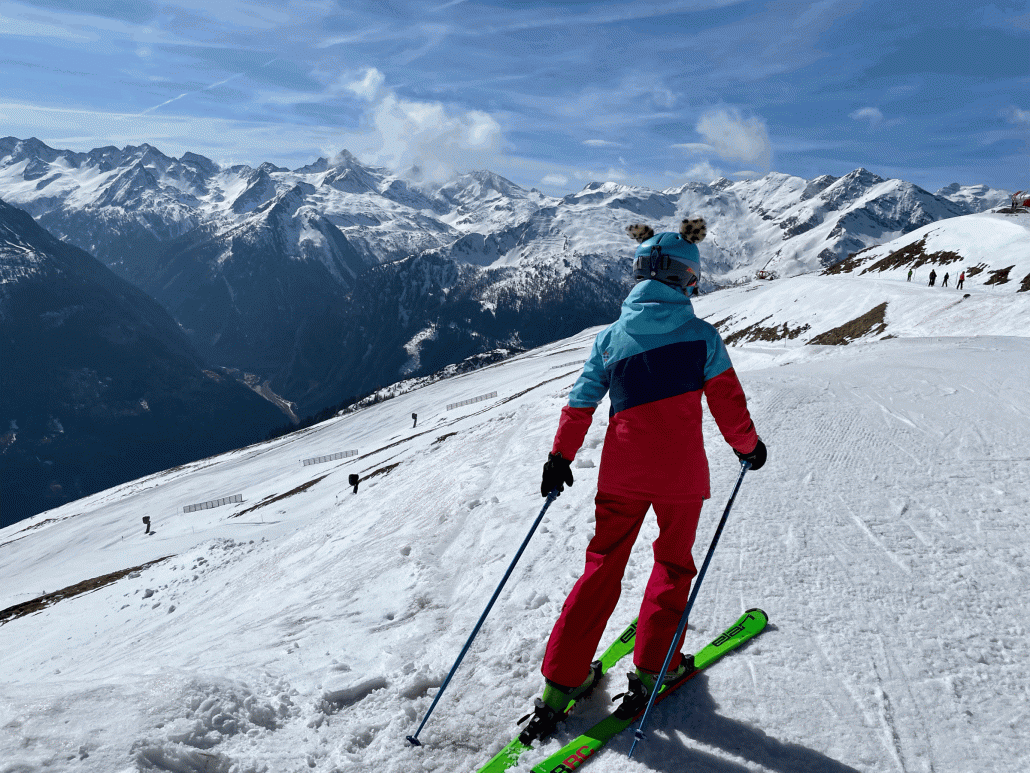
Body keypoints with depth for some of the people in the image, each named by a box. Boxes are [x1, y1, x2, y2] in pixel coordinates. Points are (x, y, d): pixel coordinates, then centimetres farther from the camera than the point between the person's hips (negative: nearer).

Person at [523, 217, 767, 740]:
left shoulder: (611, 337, -1)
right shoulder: (701, 335, -6)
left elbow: (579, 405, 1)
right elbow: (728, 404, -1)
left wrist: (560, 459, 13)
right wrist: (748, 447, 17)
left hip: (621, 471, 2)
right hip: (681, 473, -2)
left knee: (603, 566, 13)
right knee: (673, 562, 21)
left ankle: (561, 682, 13)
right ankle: (652, 668, 26)